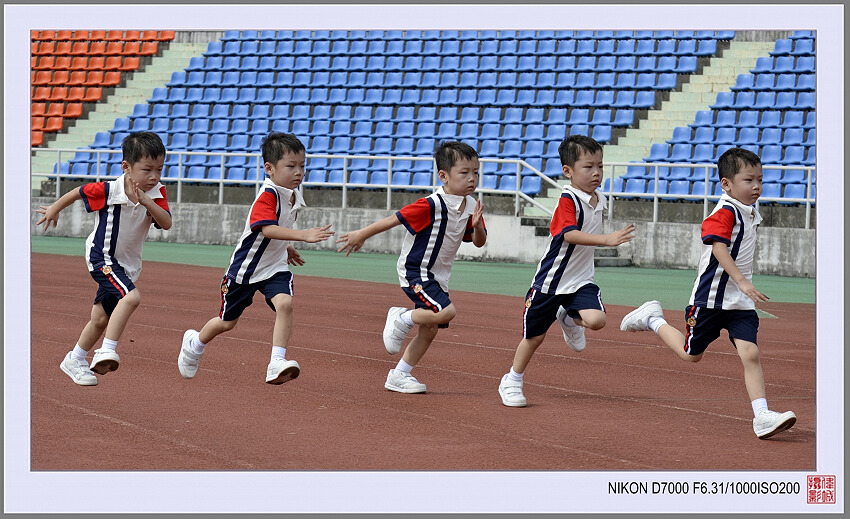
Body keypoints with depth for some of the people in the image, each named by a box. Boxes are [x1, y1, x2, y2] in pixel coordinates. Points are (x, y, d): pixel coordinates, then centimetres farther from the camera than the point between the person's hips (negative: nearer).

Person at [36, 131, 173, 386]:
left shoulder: (156, 194, -11)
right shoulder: (108, 191, -22)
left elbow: (166, 223, -24)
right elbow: (79, 191, -5)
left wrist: (145, 201, -38)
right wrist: (54, 209, 11)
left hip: (127, 264, 6)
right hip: (102, 257, -6)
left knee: (101, 319, 18)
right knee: (131, 296, -32)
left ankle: (74, 361, 36)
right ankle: (107, 351, -30)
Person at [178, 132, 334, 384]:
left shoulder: (293, 194, -1)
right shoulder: (267, 196, -27)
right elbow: (267, 229, -44)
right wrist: (303, 235, -53)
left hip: (275, 268, 5)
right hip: (245, 268, -5)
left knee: (284, 303, -25)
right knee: (227, 321, 12)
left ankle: (277, 364, -27)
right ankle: (195, 344, 44)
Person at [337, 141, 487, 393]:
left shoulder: (470, 206, -1)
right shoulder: (431, 206, -24)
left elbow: (478, 242, 5)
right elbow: (395, 219, -18)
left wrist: (477, 226, -18)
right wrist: (362, 235, -12)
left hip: (437, 276, 8)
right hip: (414, 271, -8)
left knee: (429, 331, 10)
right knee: (446, 312, -27)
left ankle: (399, 376, 23)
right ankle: (402, 319, -2)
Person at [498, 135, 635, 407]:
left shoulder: (599, 200, 4)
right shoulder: (568, 200, -19)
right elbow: (569, 234, -36)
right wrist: (607, 239, -45)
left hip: (581, 281, 5)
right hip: (550, 280, -5)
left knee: (596, 319, -21)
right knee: (534, 336, 7)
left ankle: (568, 319, 15)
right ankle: (511, 382, 30)